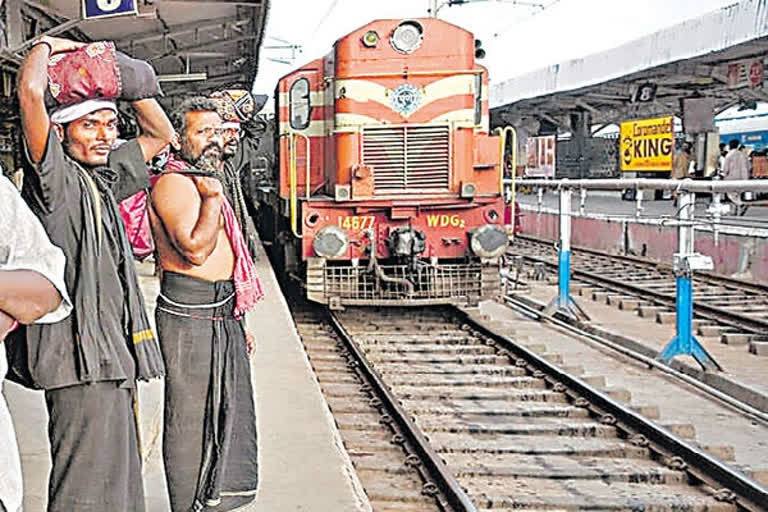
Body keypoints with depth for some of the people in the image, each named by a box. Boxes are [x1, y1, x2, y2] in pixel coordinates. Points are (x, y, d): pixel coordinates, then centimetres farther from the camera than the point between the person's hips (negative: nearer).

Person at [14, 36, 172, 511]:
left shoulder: (104, 178, 16)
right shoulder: (54, 176, -7)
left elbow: (160, 134, 29)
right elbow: (31, 91, -21)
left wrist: (133, 86, 15)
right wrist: (46, 46, -1)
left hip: (114, 355, 9)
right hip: (80, 357, -9)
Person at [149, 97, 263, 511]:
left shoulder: (204, 183, 20)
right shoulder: (173, 184, -12)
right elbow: (196, 250, -25)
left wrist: (237, 322, 25)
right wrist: (213, 199, -16)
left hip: (220, 314, 10)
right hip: (189, 316, -10)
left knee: (227, 411, 16)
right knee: (191, 418, -2)